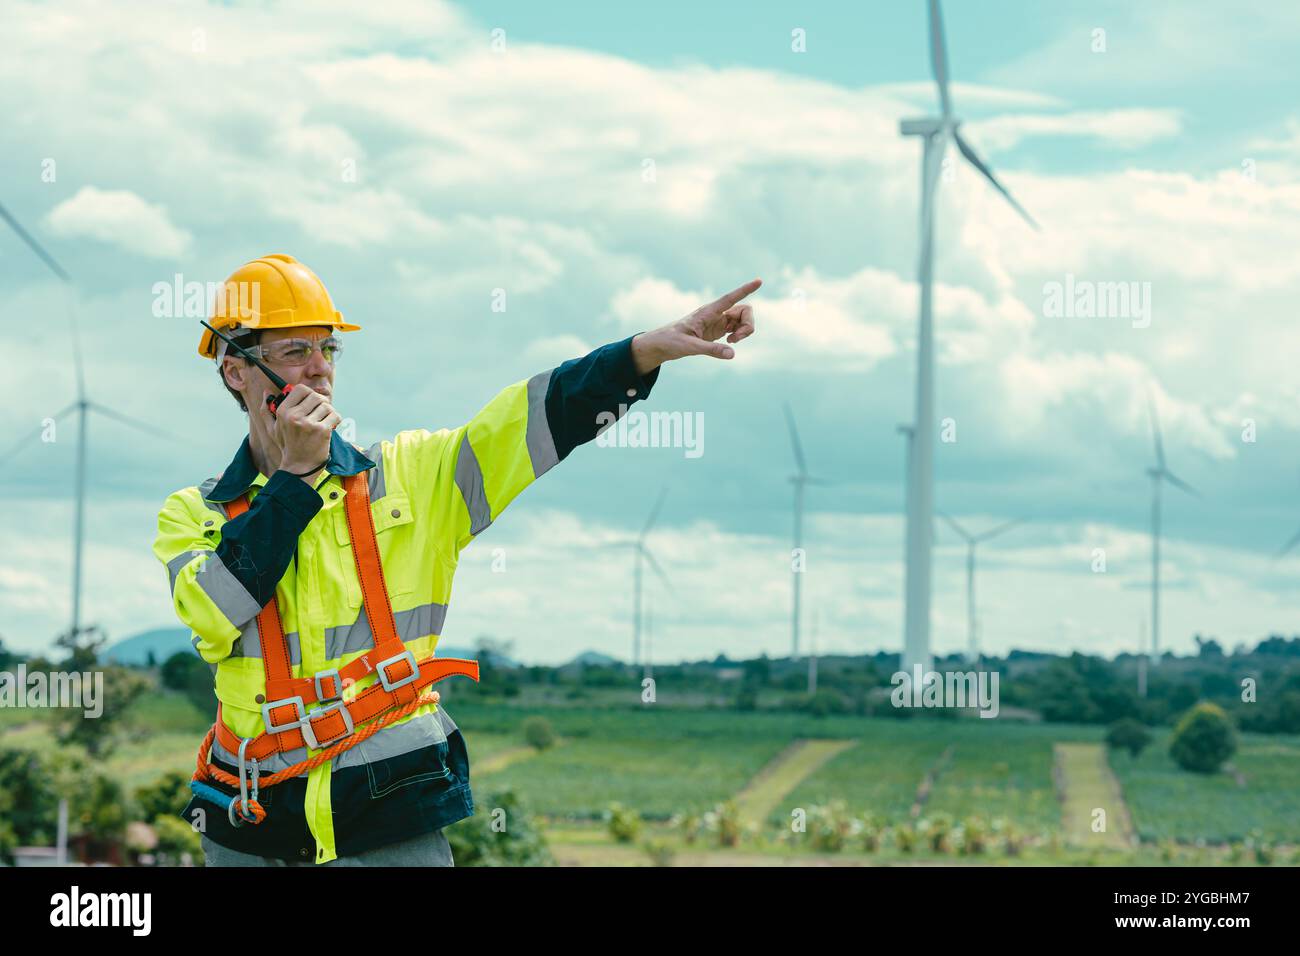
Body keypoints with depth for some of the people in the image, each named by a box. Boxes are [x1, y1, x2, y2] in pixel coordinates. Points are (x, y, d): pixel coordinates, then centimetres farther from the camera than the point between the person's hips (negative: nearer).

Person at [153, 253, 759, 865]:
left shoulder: (410, 476, 5)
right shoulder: (192, 514, 5)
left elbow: (539, 420, -5)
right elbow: (212, 616, -14)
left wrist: (653, 347, -18)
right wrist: (296, 476, -12)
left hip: (393, 814, -1)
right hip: (252, 829, 1)